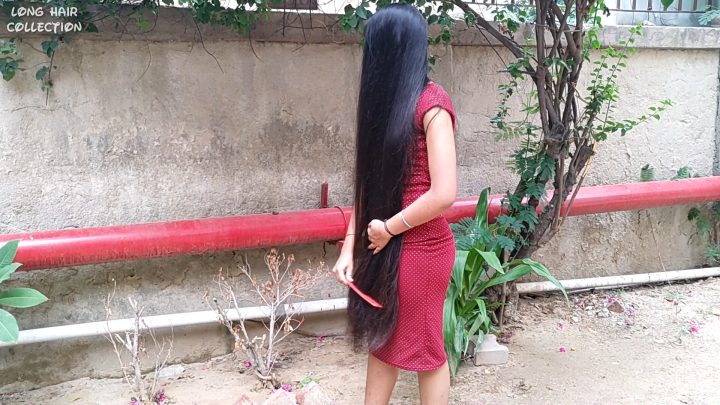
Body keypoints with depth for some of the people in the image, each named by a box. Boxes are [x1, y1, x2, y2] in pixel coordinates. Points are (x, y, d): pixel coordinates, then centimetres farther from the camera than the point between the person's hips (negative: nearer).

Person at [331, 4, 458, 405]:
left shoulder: (431, 104, -16)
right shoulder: (385, 102, 8)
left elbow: (444, 193, -22)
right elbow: (369, 181, 8)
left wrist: (389, 228, -12)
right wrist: (350, 246, 3)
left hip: (421, 248, -7)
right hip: (383, 244, 7)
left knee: (424, 348, 9)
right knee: (380, 337, 18)